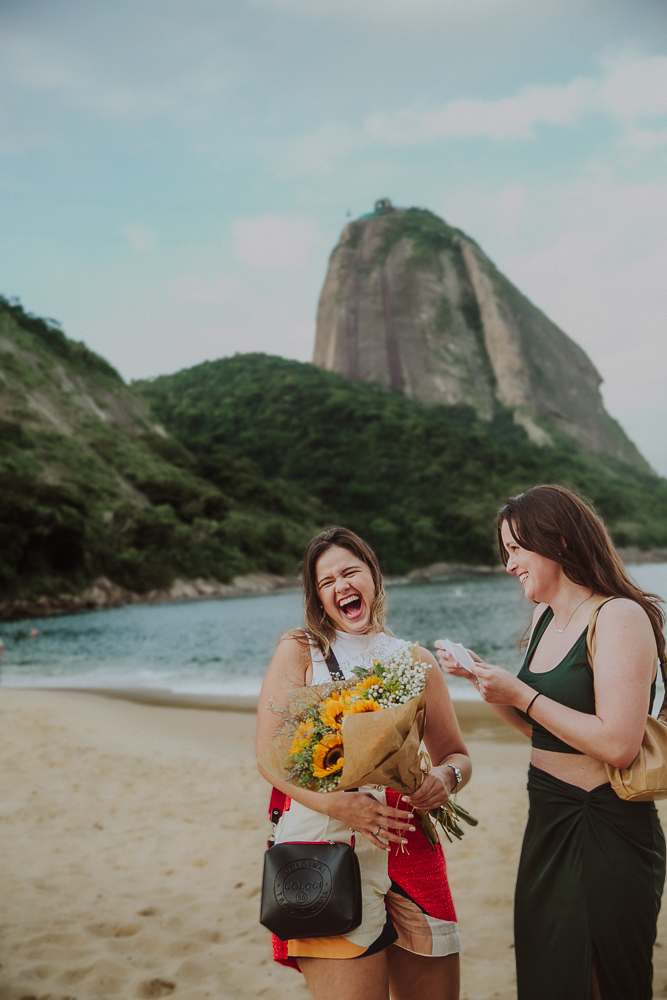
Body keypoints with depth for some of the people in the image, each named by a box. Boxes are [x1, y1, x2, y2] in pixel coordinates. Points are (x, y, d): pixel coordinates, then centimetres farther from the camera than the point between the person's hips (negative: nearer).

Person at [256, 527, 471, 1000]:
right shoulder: (299, 651, 3)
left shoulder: (418, 662, 13)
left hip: (410, 849, 4)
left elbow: (456, 755, 17)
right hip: (327, 844, -4)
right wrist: (340, 805, -20)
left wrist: (445, 777, -8)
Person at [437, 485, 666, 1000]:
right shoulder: (545, 618, 10)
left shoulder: (620, 618, -16)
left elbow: (619, 745, -25)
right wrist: (484, 677, 5)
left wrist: (522, 694, -19)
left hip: (607, 835, -8)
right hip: (550, 823, 8)